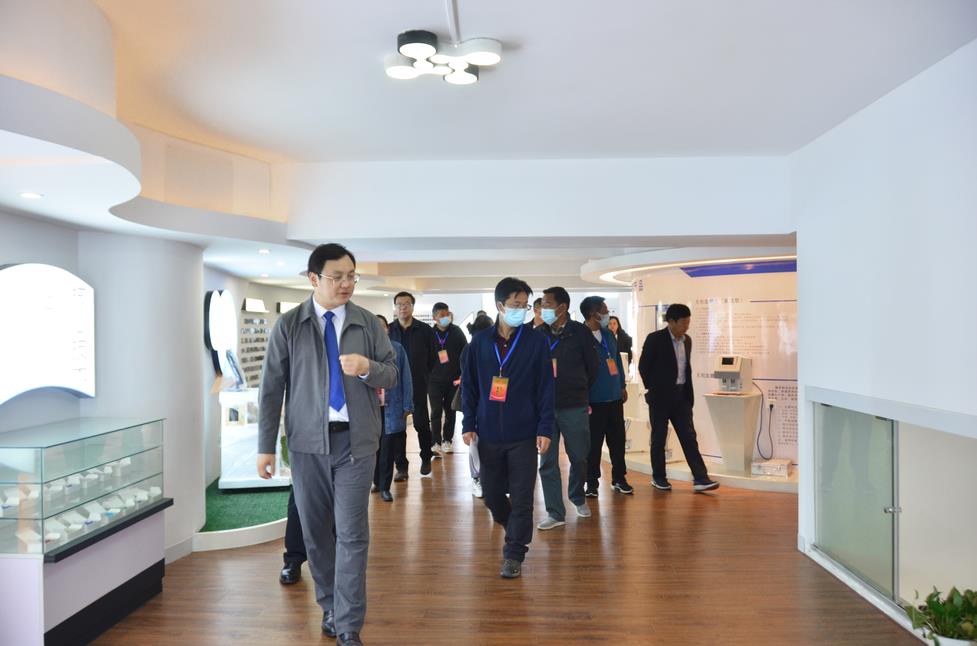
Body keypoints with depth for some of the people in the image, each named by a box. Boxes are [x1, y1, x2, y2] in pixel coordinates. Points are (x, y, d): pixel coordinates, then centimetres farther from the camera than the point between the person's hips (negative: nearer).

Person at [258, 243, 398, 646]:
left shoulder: (369, 323, 4)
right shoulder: (288, 326, 1)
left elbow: (391, 375, 7)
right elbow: (272, 388, 1)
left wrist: (367, 368, -16)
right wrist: (266, 446, -2)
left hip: (355, 439, 0)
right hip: (307, 440, 1)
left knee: (352, 533, -2)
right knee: (315, 531, 11)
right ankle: (330, 607, 31)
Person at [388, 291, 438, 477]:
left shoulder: (424, 330, -1)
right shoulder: (388, 331, 2)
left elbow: (433, 357, 4)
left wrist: (423, 376, 3)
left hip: (418, 386, -1)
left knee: (421, 423, 4)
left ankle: (426, 459, 26)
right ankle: (401, 466, 14)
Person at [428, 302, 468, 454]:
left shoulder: (456, 332, 0)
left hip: (454, 379, 1)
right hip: (435, 379, -1)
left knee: (450, 411, 9)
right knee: (436, 411, -1)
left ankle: (447, 440, 19)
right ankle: (436, 441, 6)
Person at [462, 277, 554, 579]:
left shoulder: (536, 341, -3)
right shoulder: (480, 341, 2)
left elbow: (545, 388, -3)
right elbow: (469, 385, 6)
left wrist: (545, 429, -8)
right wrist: (469, 424, 1)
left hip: (523, 435, -2)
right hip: (488, 434, 3)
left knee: (521, 499, 2)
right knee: (491, 495, 14)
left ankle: (514, 555, 19)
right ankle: (514, 529, 43)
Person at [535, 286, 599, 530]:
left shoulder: (580, 332, -5)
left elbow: (592, 367, 3)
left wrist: (581, 394, 10)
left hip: (574, 408, -1)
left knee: (579, 457, 10)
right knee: (548, 462, 4)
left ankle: (577, 497, 38)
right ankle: (555, 513, 16)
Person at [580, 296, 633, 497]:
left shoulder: (608, 334, 9)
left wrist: (622, 386, 16)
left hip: (615, 398, 6)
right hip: (594, 401, -6)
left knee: (618, 441, 12)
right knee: (593, 443, 4)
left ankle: (619, 479, 26)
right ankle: (592, 482, 17)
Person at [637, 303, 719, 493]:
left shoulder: (687, 340, 8)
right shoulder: (655, 339, -11)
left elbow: (686, 368, 16)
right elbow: (643, 366, -7)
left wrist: (688, 393, 11)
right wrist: (653, 389, -2)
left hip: (681, 396, 5)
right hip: (660, 397, -5)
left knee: (689, 436, 1)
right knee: (659, 438, 5)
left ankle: (700, 478, 1)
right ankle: (658, 477, 17)